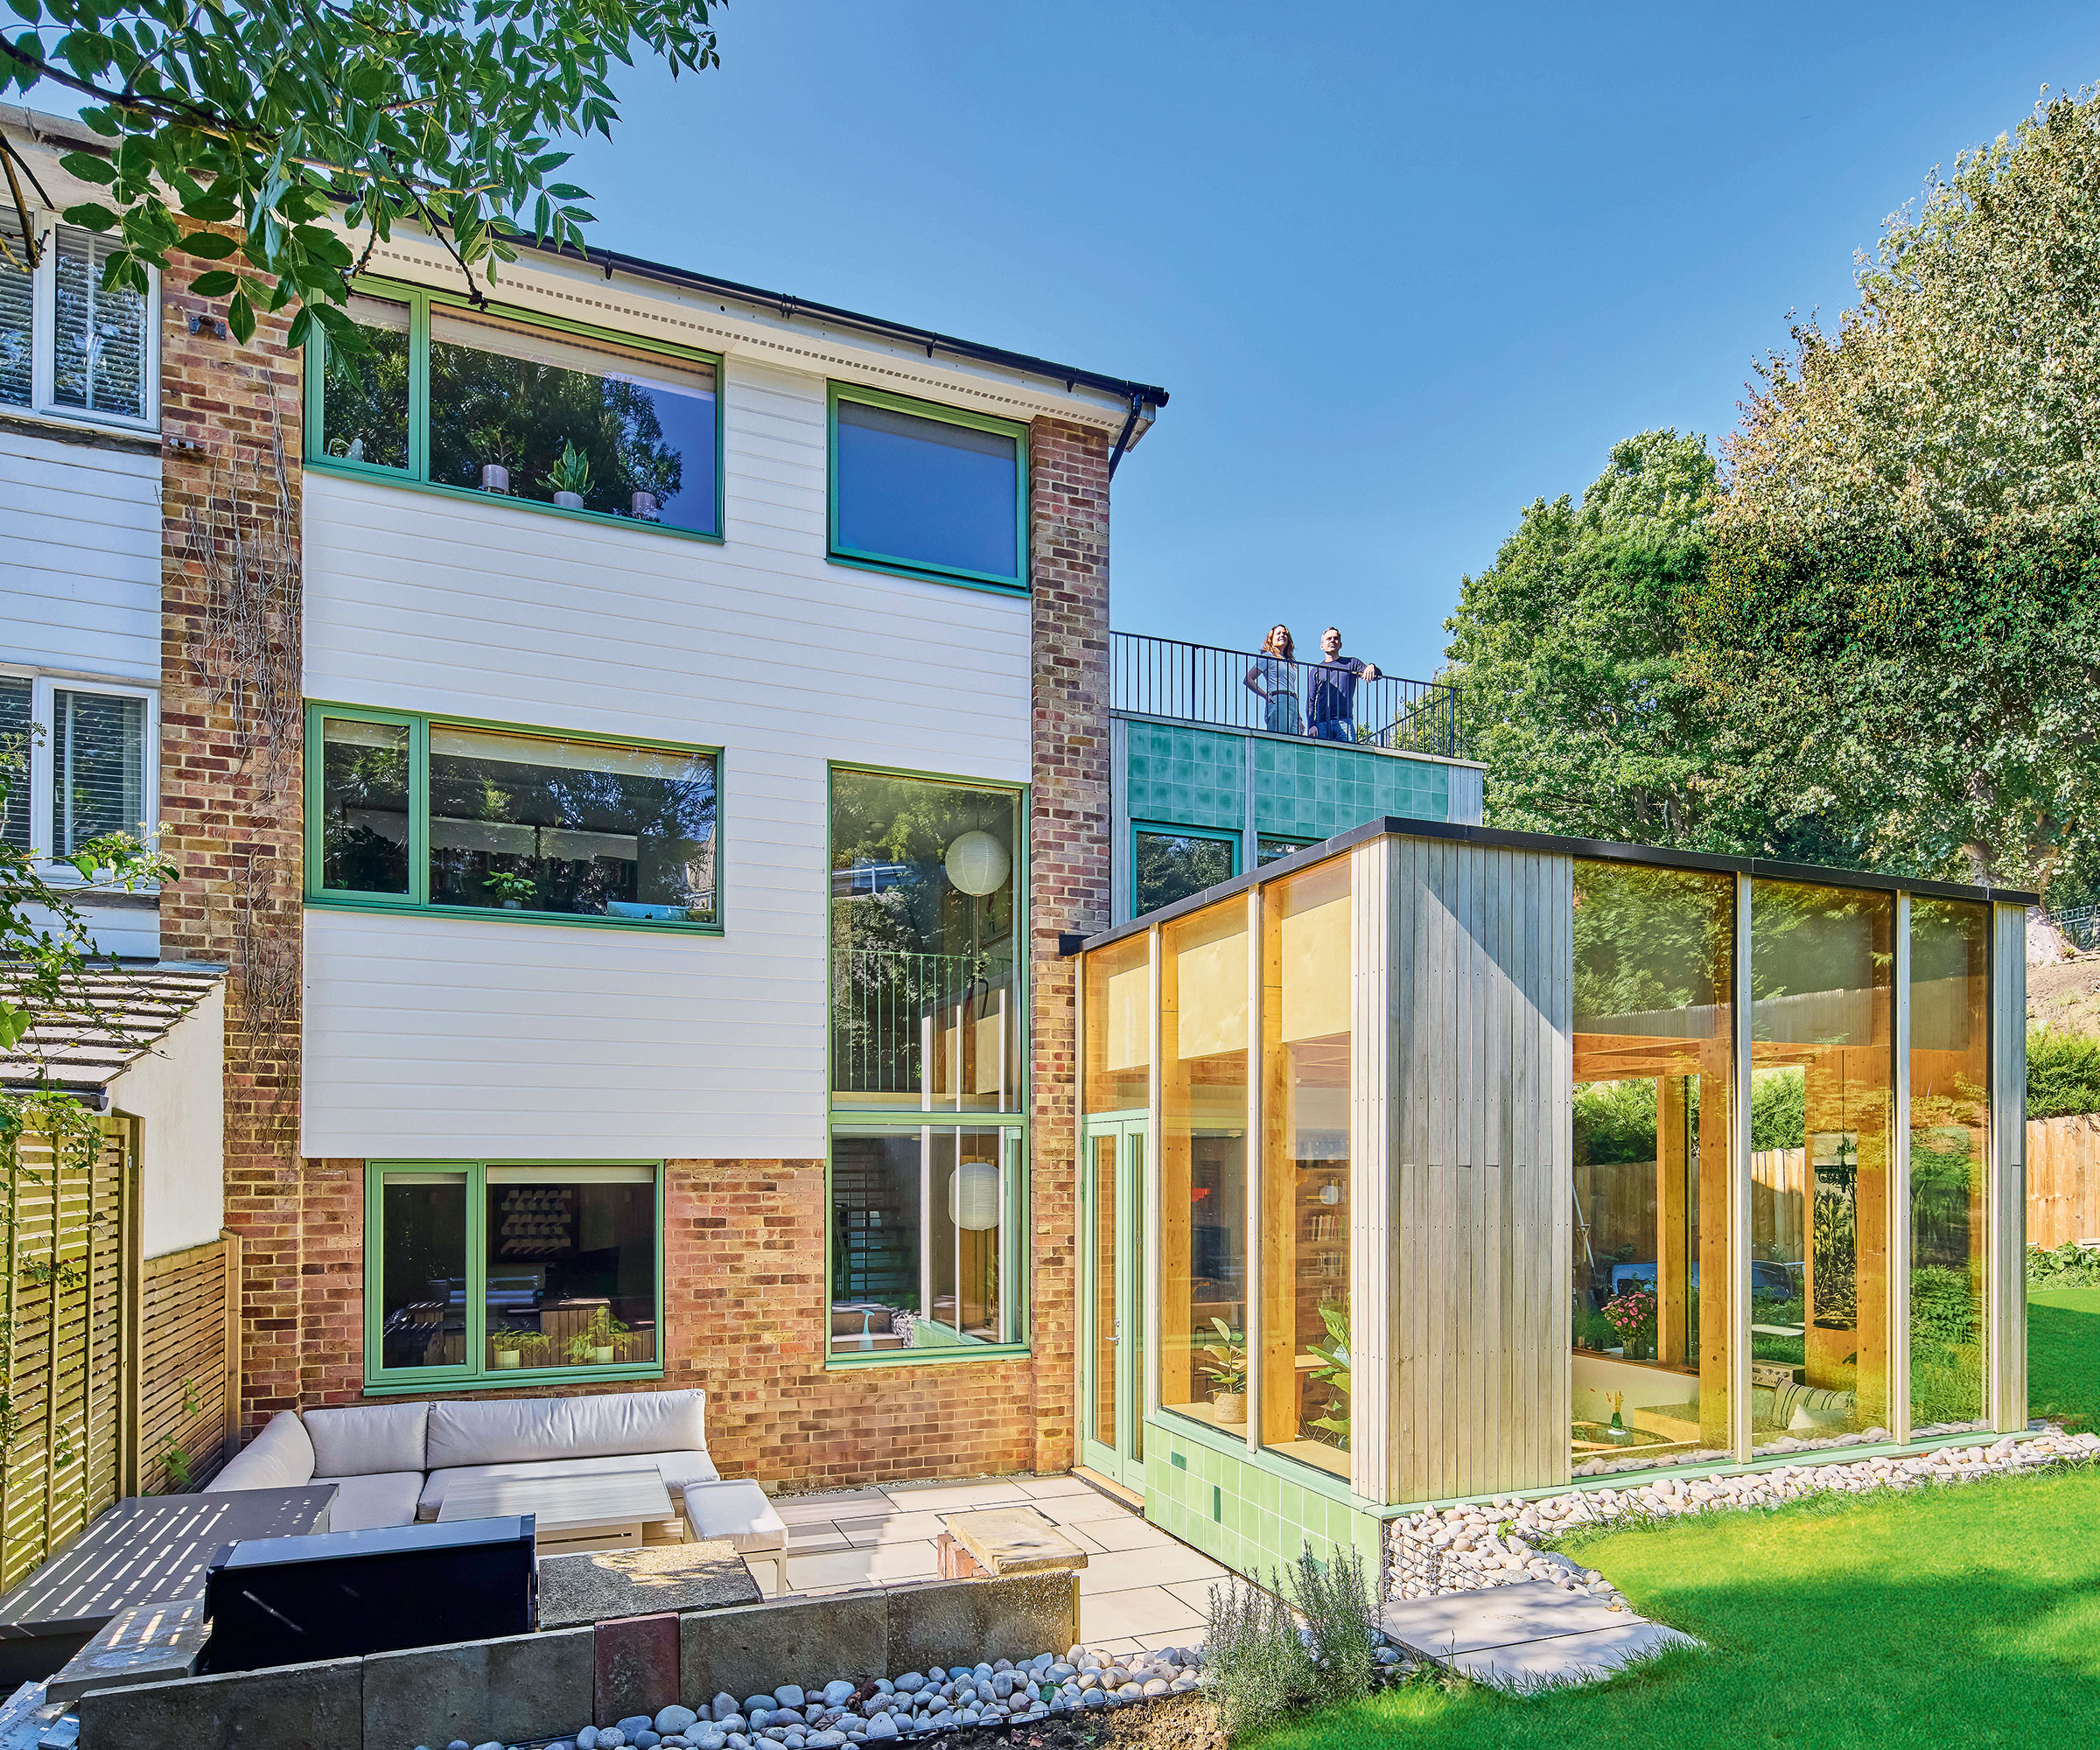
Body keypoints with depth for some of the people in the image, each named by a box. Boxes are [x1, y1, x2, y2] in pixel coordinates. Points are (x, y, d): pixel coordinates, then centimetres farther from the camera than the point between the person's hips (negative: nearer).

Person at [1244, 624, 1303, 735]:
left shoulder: (1290, 663, 28)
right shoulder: (1268, 657, 7)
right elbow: (1248, 679, -1)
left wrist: (1299, 718, 20)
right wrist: (1266, 696, -10)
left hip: (1293, 704, 7)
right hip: (1278, 702, -7)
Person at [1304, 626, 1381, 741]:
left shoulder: (1352, 663, 18)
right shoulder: (1315, 671, 18)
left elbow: (1376, 676, 9)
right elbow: (1310, 701, 13)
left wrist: (1371, 667, -16)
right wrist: (1311, 724, -2)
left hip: (1345, 721, -1)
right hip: (1322, 722, 1)